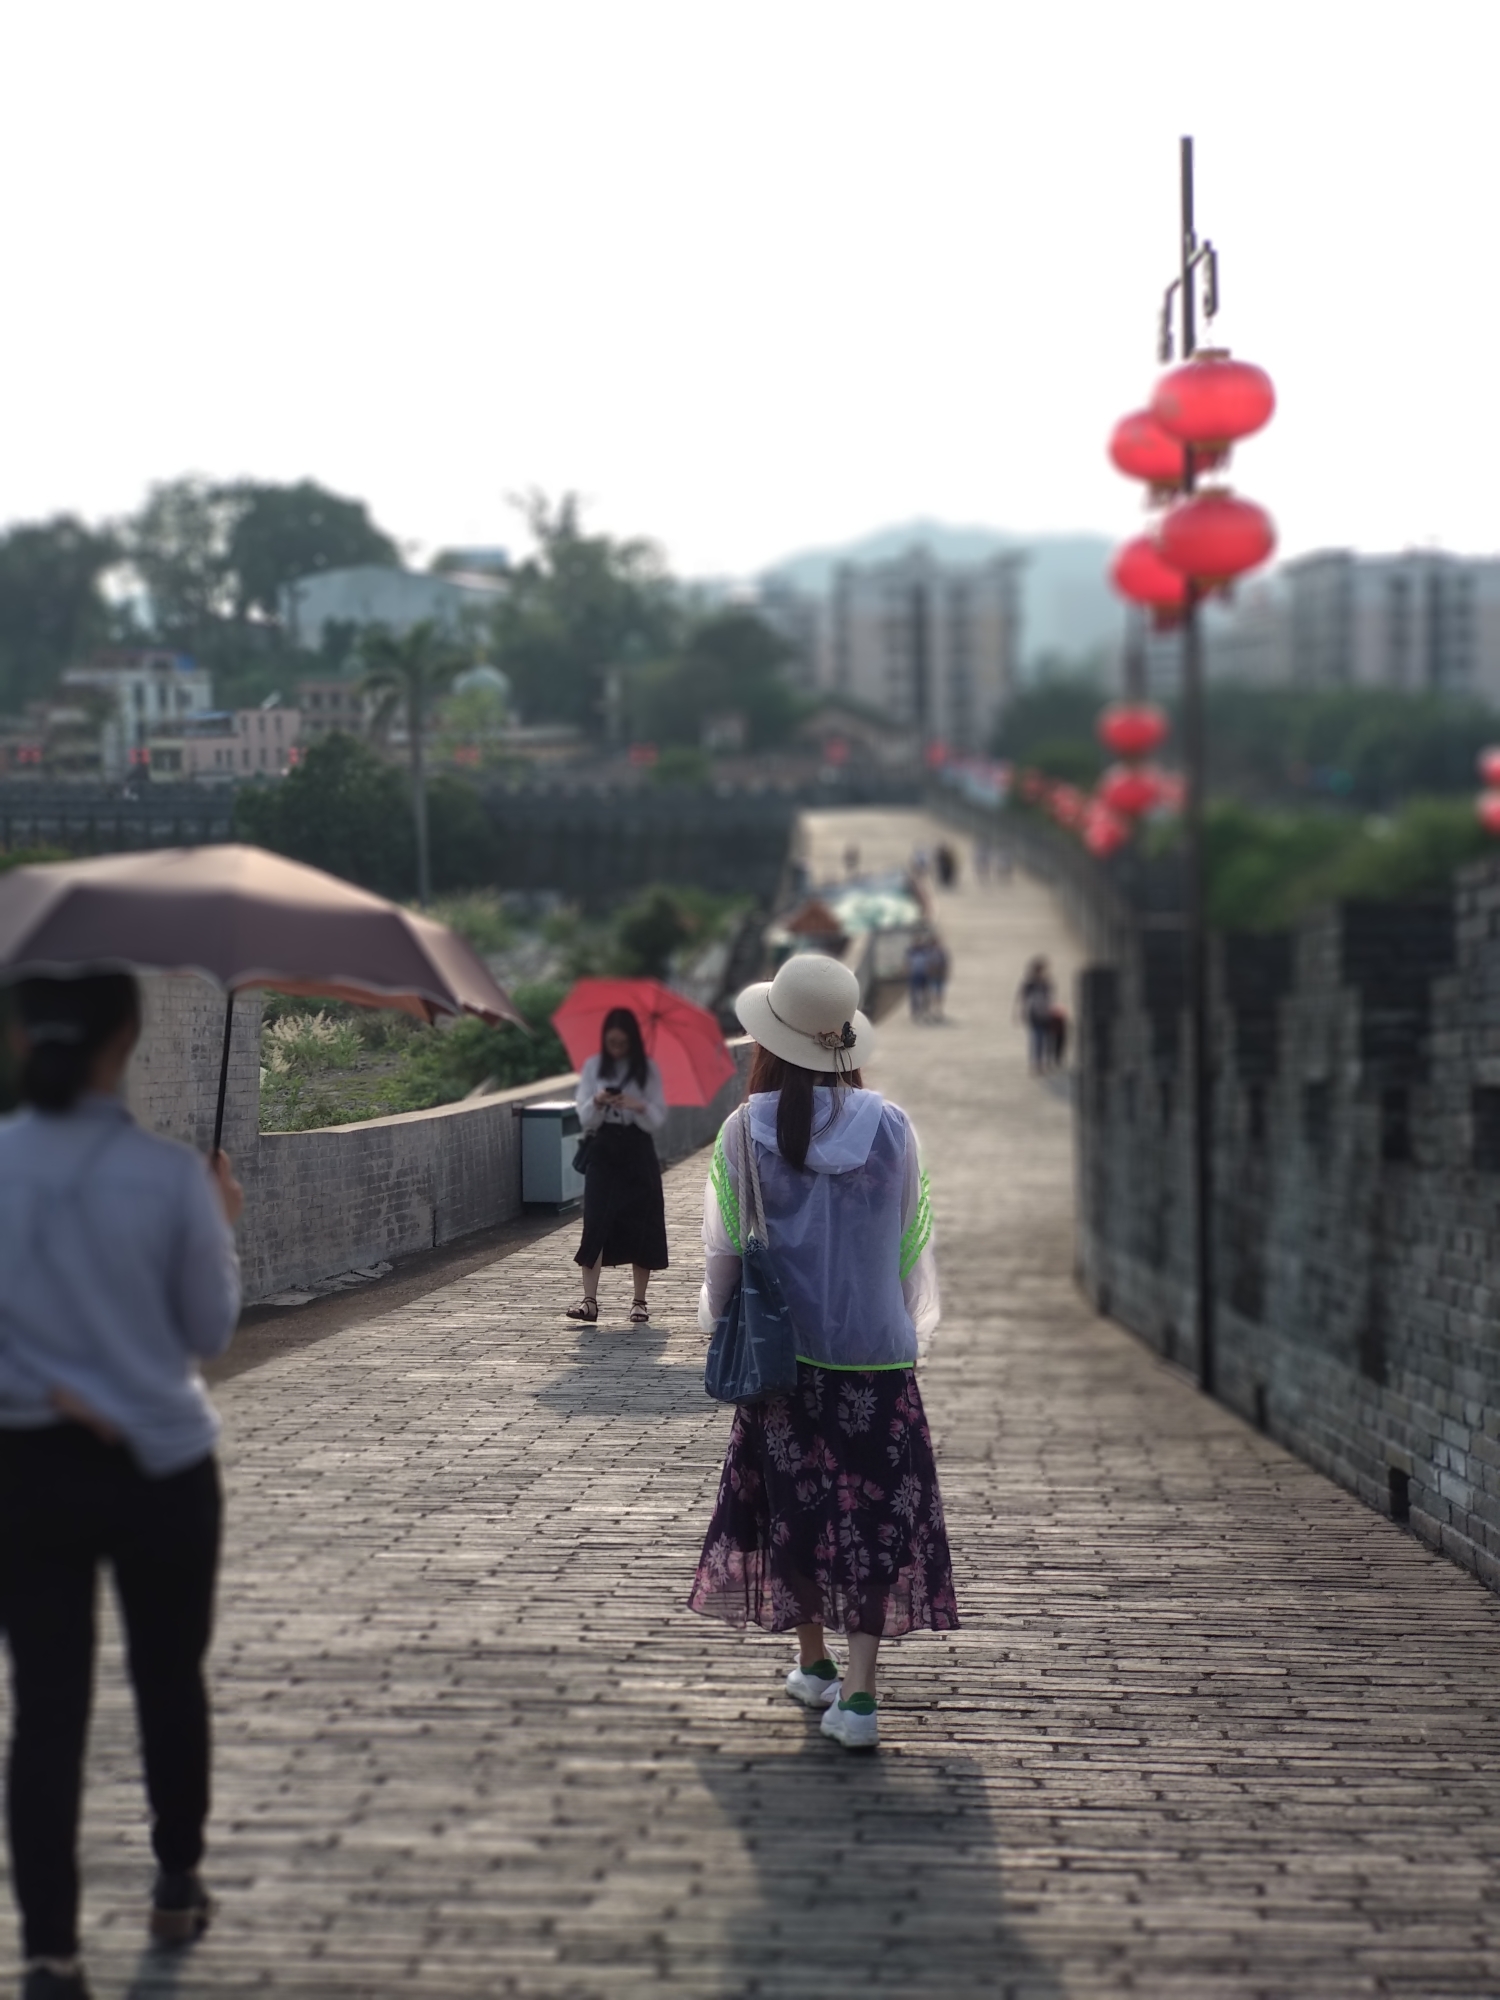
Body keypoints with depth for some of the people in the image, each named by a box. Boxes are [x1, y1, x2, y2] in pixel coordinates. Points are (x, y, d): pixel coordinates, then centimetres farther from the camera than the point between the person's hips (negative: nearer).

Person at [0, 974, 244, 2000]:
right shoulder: (170, 1172, -14)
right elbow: (211, 1330, -2)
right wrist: (223, 1222, 10)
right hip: (159, 1464, -1)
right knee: (171, 1680, 19)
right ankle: (179, 1885, 36)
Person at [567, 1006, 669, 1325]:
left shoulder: (647, 1070, 1)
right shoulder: (593, 1067, 3)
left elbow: (658, 1120, -2)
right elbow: (585, 1119, 1)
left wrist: (640, 1107, -21)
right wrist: (597, 1103, -19)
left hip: (638, 1154, 0)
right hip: (603, 1151, 0)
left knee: (641, 1225, 1)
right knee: (595, 1223, -10)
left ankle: (639, 1301, 11)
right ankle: (589, 1299, -14)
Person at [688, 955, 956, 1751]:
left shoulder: (749, 1129, -9)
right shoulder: (891, 1128, -5)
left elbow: (726, 1246, -4)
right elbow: (913, 1244, 1)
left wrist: (721, 1326, 12)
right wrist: (911, 1327, 15)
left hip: (787, 1352, 0)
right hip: (878, 1352, 0)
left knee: (795, 1507, 17)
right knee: (876, 1513, 3)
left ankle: (814, 1664, 30)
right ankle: (858, 1694, -6)